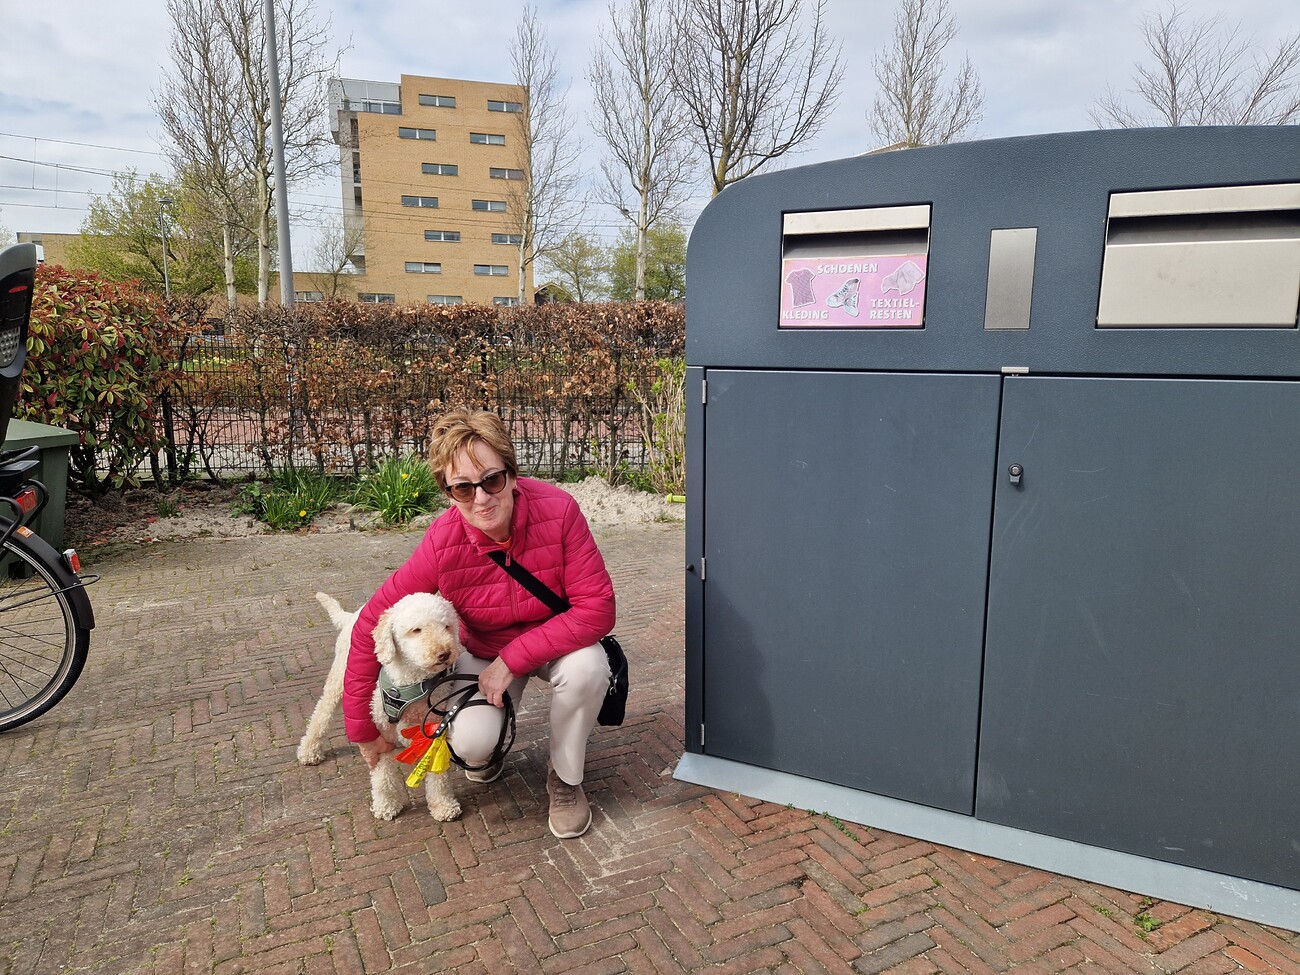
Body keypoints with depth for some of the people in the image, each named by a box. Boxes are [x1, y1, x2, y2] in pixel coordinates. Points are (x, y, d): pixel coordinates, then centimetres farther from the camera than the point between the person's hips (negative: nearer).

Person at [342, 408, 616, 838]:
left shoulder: (557, 510, -30)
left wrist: (513, 659, -30)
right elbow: (371, 625, -19)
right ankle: (488, 746, 17)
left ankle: (565, 778, -3)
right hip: (483, 652, 1)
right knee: (471, 742, -25)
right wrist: (364, 729, -12)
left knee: (586, 668, -33)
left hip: (557, 641, 0)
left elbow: (596, 609, -29)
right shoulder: (443, 544, -27)